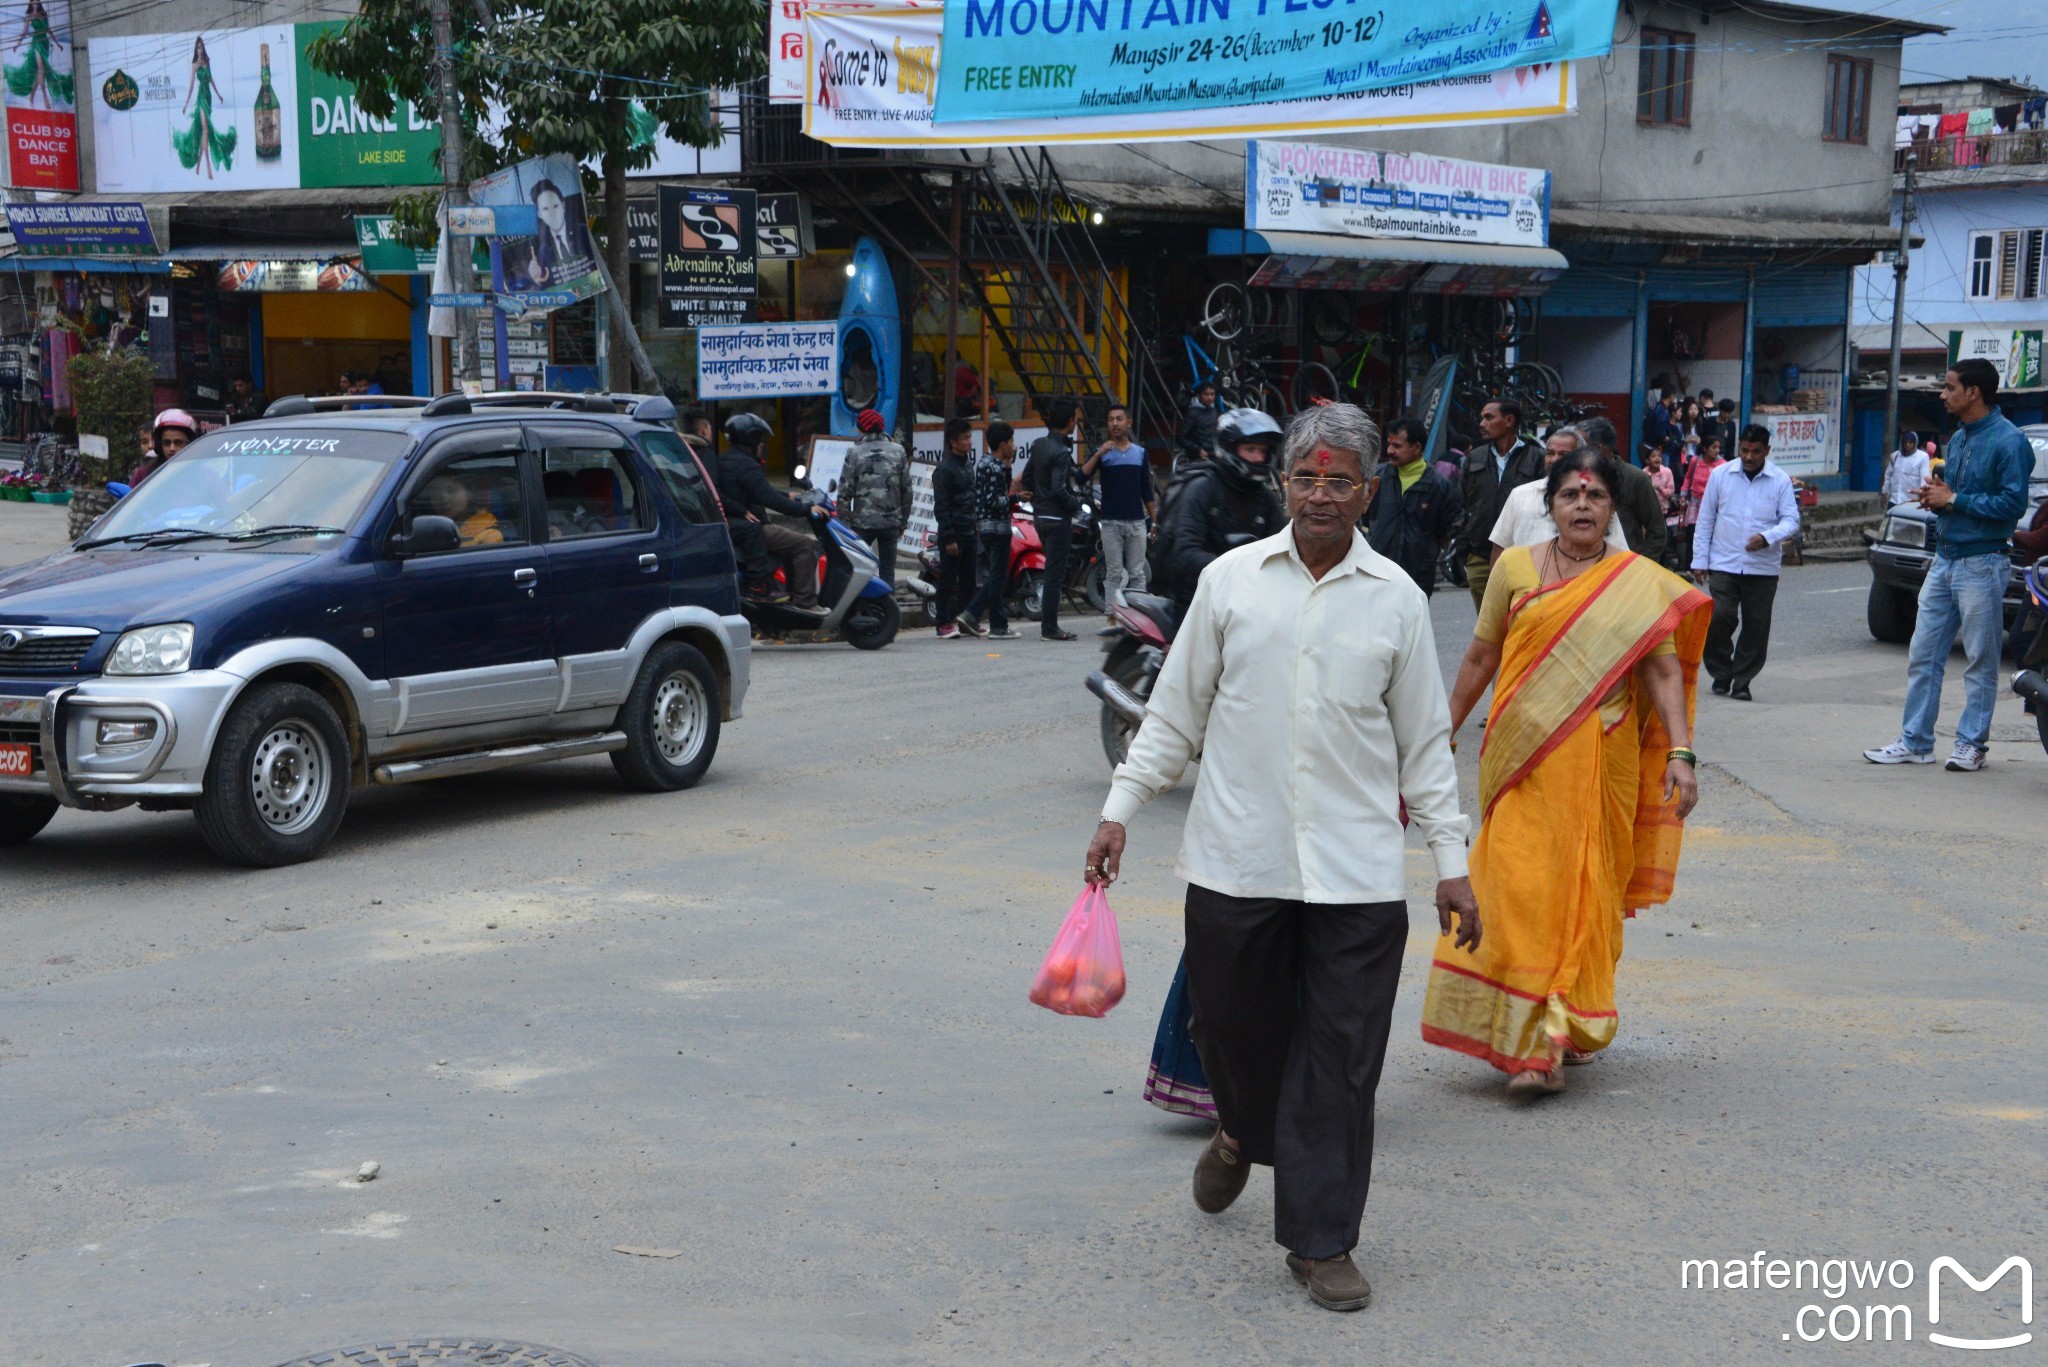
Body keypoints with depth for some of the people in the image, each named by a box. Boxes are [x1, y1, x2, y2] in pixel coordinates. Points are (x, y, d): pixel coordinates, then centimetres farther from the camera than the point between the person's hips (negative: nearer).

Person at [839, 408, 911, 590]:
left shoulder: (855, 453, -6)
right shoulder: (898, 451, 3)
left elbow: (845, 492, -8)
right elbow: (906, 490, 6)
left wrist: (844, 522, 0)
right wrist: (903, 521, 15)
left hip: (863, 522, -2)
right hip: (891, 522, 2)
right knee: (888, 571, 7)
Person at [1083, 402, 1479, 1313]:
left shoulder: (1396, 599, 4)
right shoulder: (1231, 580, 4)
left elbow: (1424, 742, 9)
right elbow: (1176, 709, 10)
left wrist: (1451, 860, 6)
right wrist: (1120, 810, 4)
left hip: (1356, 871, 0)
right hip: (1236, 857, 1)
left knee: (1340, 1060, 0)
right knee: (1232, 1025, 10)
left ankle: (1320, 1241, 14)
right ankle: (1242, 1133, 44)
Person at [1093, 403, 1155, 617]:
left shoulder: (1140, 453, 10)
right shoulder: (1102, 452, 3)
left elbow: (1147, 490, 12)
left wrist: (1154, 521, 7)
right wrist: (1099, 455, -22)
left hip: (1136, 522, 2)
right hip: (1110, 523, -2)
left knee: (1137, 574, 2)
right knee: (1113, 575, 0)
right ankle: (1114, 615, 1)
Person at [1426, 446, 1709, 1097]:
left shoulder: (1642, 584, 3)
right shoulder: (1515, 567, 7)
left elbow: (1663, 670, -3)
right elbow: (1480, 658, 14)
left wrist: (1680, 753, -15)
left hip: (1601, 763, 0)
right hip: (1523, 758, 0)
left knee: (1587, 891, 5)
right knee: (1520, 889, -8)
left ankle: (1571, 1024, 20)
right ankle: (1530, 1044, -3)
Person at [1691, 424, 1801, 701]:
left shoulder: (1781, 481, 2)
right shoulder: (1720, 475, 3)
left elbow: (1791, 521, -1)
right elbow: (1705, 519, 8)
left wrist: (1767, 537, -20)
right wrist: (1700, 559, 4)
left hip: (1763, 567, 0)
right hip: (1723, 563, 0)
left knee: (1756, 626, 3)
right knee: (1719, 619, -11)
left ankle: (1741, 682, 15)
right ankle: (1721, 673, 10)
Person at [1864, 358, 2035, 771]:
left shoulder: (2009, 441, -12)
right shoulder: (1958, 439, 15)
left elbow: (2013, 503, -19)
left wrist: (1954, 499, -15)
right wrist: (1936, 497, 2)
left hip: (1981, 564, -8)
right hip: (1944, 561, 8)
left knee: (1981, 660, 2)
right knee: (1923, 656, 7)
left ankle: (1972, 743, 10)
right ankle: (1915, 741, 13)